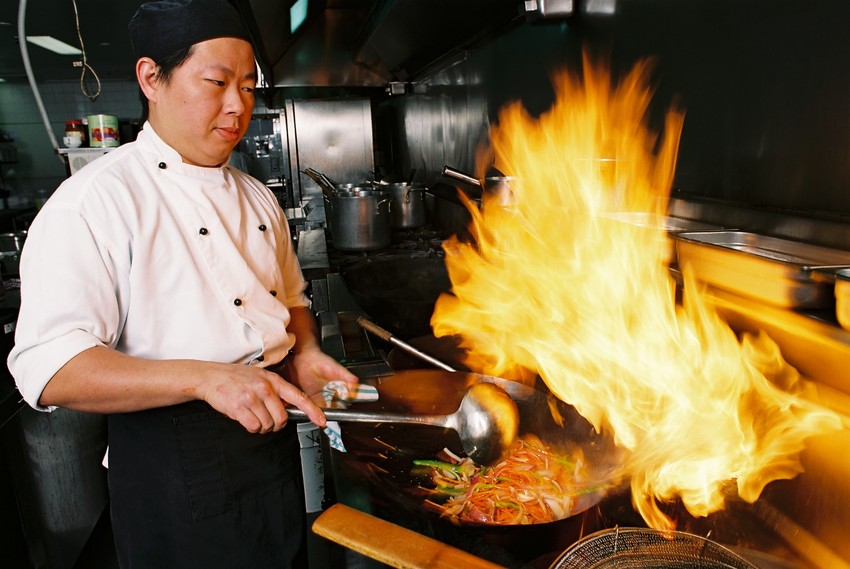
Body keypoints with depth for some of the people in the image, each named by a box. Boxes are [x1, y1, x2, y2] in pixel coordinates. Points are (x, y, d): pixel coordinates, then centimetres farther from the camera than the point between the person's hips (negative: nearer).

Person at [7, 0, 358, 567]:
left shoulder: (256, 197, 7)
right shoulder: (93, 201, -15)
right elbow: (49, 370, -23)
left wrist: (305, 352, -5)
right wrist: (206, 377, -35)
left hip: (274, 436, 7)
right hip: (174, 464, -6)